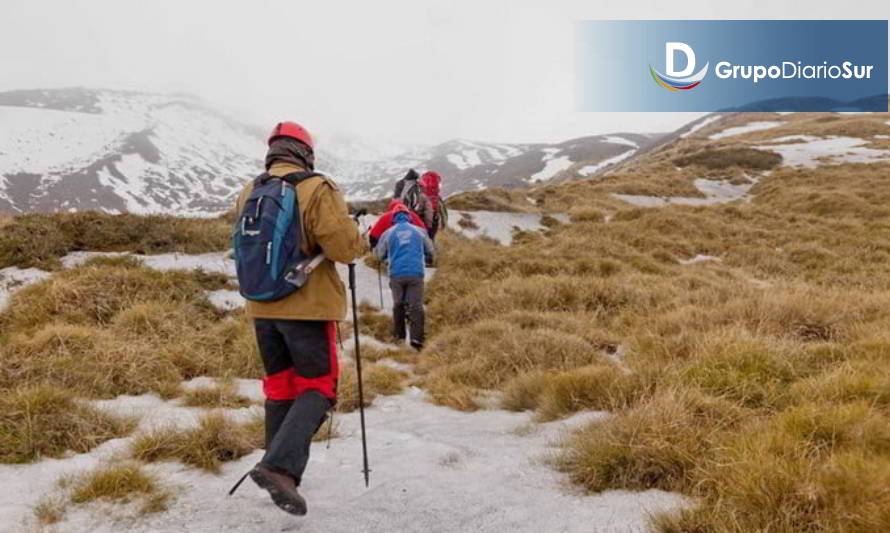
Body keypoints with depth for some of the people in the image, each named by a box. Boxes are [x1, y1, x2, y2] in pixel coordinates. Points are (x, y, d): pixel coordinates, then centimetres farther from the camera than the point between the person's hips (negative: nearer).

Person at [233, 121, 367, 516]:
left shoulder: (248, 193, 6)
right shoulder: (317, 189, -13)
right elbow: (344, 247, -18)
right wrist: (362, 243, 3)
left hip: (262, 307, 6)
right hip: (308, 306, -6)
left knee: (280, 387, 17)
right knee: (317, 388, 4)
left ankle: (281, 471, 26)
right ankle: (280, 466, -14)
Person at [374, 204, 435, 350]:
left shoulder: (388, 233, 9)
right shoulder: (420, 231, 11)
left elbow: (379, 254, 19)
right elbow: (431, 252, 23)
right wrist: (429, 260, 46)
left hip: (396, 274, 1)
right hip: (416, 273, -1)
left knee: (398, 304, 18)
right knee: (416, 306, -1)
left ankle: (399, 335, 23)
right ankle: (416, 338, -12)